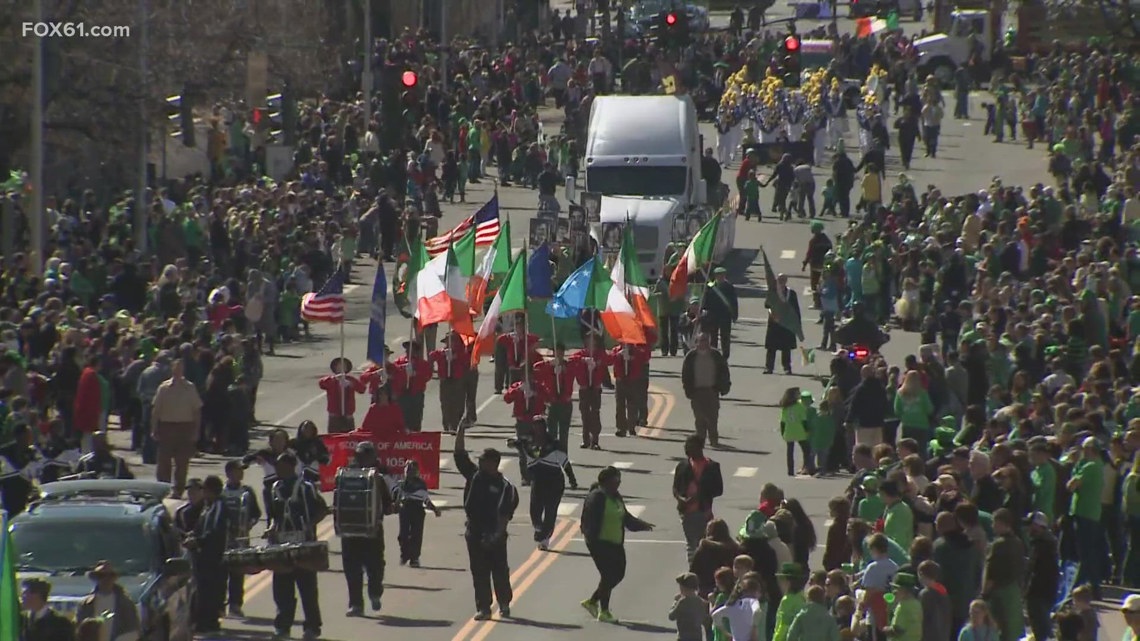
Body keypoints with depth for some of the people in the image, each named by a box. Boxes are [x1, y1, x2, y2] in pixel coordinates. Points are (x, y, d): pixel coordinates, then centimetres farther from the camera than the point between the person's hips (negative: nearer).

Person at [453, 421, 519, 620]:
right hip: (474, 532, 4)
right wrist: (461, 430, -2)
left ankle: (504, 604, 23)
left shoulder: (504, 486, -9)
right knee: (479, 572, 4)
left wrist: (498, 533, -21)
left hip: (494, 534, -4)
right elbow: (460, 454, 4)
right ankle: (483, 607, 8)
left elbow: (505, 514, -13)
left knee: (500, 570, 8)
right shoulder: (474, 475, 5)